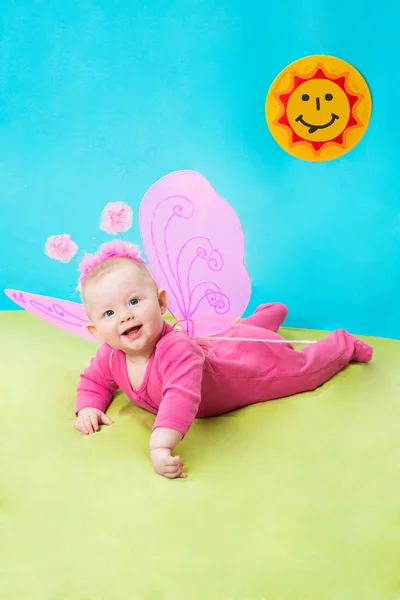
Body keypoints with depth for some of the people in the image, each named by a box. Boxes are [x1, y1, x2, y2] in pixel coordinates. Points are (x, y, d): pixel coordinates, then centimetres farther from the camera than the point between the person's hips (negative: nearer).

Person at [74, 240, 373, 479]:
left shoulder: (175, 349, -49)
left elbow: (181, 397, -64)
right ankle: (271, 313, 69)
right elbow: (94, 381, -3)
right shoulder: (111, 356, -24)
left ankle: (344, 344, 44)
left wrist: (160, 447, -76)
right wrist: (88, 408, -23)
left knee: (303, 367, 16)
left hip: (252, 361, -8)